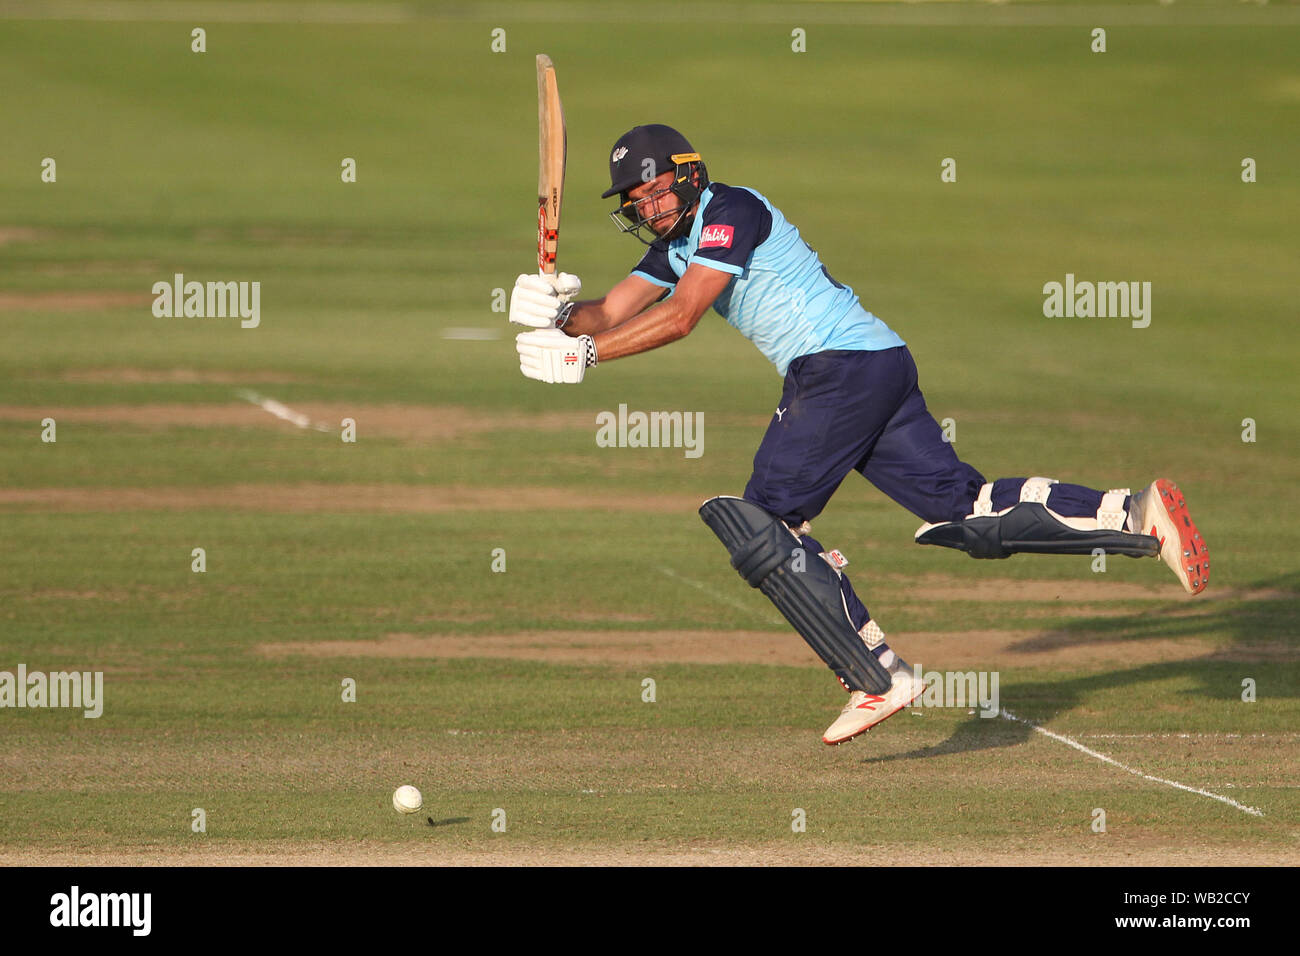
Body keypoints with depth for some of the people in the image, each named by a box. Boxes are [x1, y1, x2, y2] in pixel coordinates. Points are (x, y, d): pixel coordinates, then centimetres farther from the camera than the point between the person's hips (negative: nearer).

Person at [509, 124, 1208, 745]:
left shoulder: (731, 210, -7)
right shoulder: (674, 244, 21)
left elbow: (678, 317, -16)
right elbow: (611, 313, 15)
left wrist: (585, 354, -16)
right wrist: (559, 312, -7)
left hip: (843, 363, -10)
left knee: (763, 524, -9)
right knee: (967, 512, 3)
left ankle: (876, 677, -12)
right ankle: (1137, 515, -2)